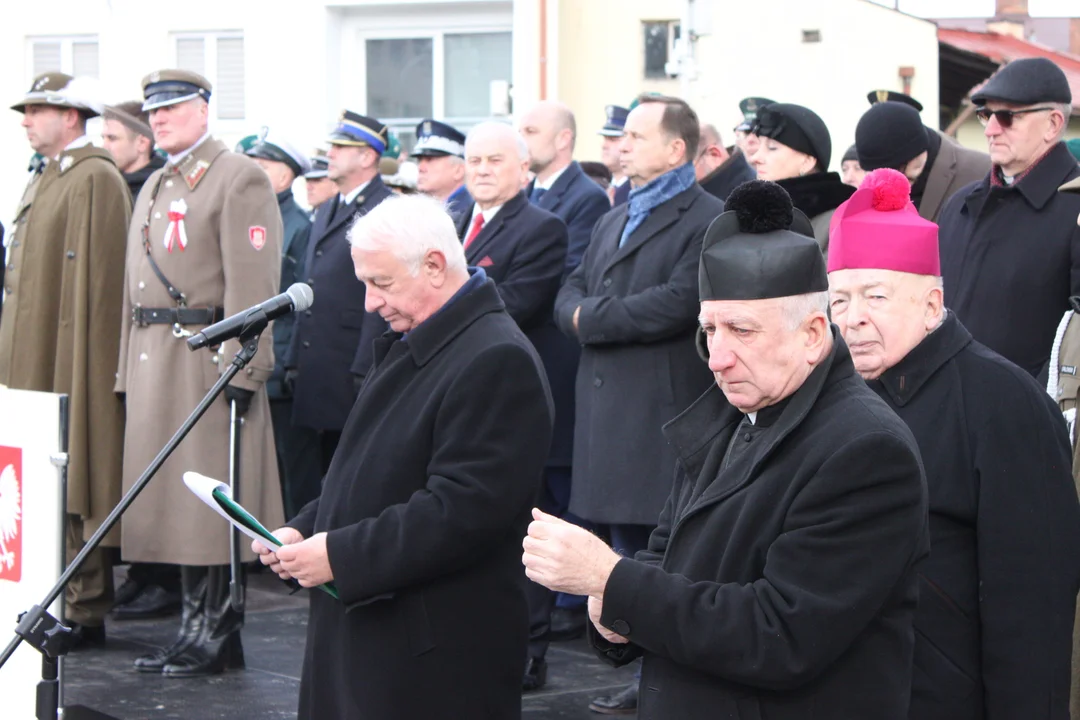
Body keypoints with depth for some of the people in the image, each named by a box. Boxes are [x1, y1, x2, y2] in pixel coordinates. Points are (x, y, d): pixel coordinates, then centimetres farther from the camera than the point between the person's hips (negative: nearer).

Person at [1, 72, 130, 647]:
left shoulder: (95, 179, -12)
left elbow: (96, 281, -17)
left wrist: (78, 369, -20)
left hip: (70, 363, -9)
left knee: (74, 488, -5)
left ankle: (84, 613, 0)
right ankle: (52, 601, 19)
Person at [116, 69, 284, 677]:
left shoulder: (240, 180, -6)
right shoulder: (154, 187, 21)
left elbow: (253, 282, -15)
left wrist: (241, 369, -21)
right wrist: (130, 368, 17)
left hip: (208, 362, -8)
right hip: (155, 363, 8)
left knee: (211, 503, -5)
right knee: (173, 501, 9)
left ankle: (217, 634, 1)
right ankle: (197, 624, 16)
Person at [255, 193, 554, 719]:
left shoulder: (496, 361, -18)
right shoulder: (406, 347, 16)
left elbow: (462, 512, -24)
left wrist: (341, 555, -22)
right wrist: (305, 532, 7)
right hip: (359, 631, 9)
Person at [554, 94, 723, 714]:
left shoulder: (707, 220, -9)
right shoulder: (615, 220, 20)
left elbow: (678, 303, -20)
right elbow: (572, 293, 16)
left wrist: (593, 317, -12)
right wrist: (580, 311, -8)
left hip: (665, 414, -8)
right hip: (610, 412, 9)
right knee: (629, 549, 13)